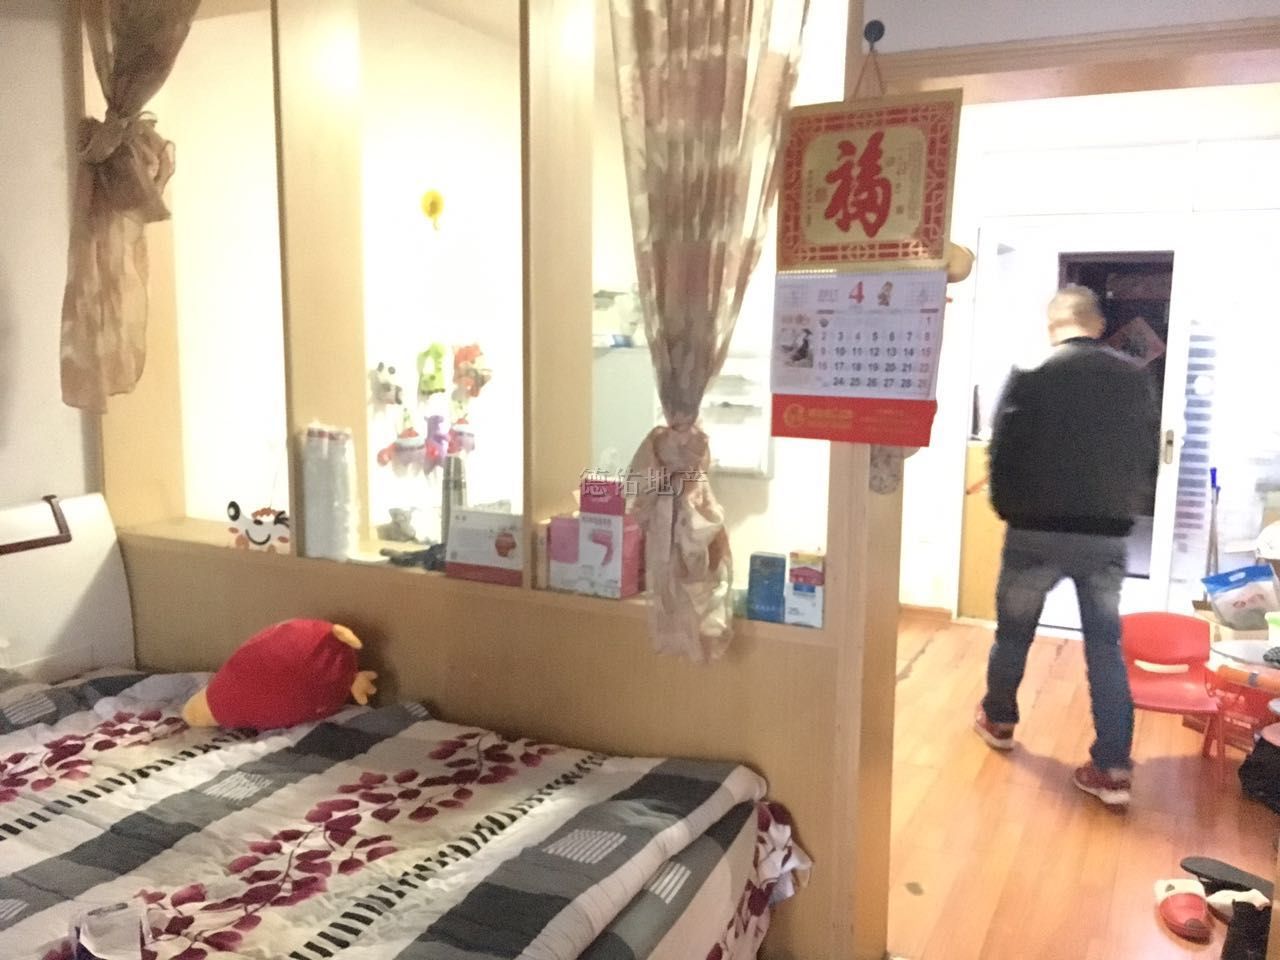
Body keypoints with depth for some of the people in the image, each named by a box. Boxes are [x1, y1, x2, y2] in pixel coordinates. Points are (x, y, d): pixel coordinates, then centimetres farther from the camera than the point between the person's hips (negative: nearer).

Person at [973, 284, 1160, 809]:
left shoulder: (1029, 379, -11)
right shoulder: (1136, 378, 1)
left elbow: (1003, 457, -8)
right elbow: (1150, 458, 7)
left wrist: (1010, 511, 9)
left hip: (1037, 531, -2)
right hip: (1108, 536, 3)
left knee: (1014, 632, 17)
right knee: (1106, 646, 8)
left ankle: (998, 720, 36)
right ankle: (1112, 768, 8)